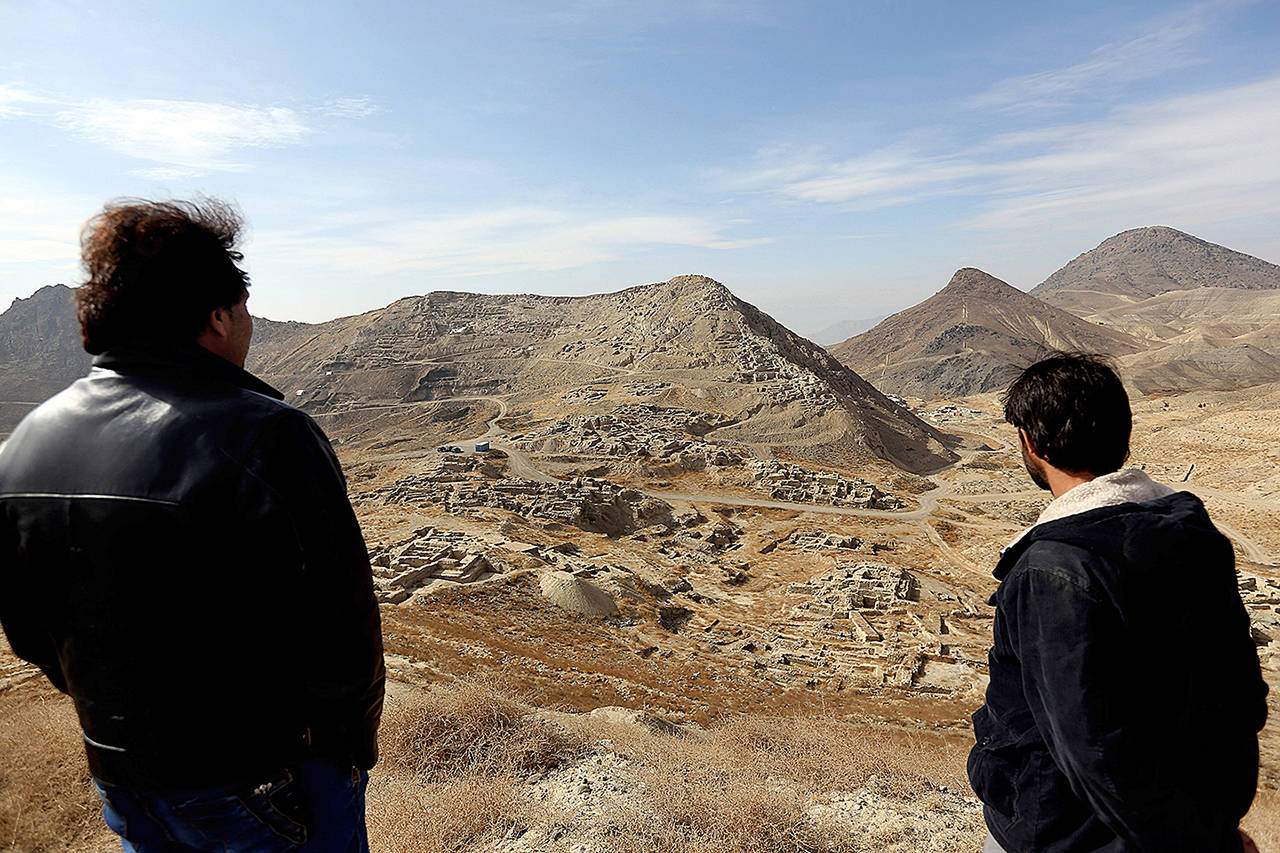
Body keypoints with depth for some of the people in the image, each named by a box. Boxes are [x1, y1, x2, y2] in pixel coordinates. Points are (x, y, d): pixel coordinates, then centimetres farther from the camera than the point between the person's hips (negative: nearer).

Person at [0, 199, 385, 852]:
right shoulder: (265, 438, -27)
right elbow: (339, 635, -24)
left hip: (124, 787, 6)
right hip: (269, 785, -6)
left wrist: (116, 717, 19)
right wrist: (355, 744, -5)